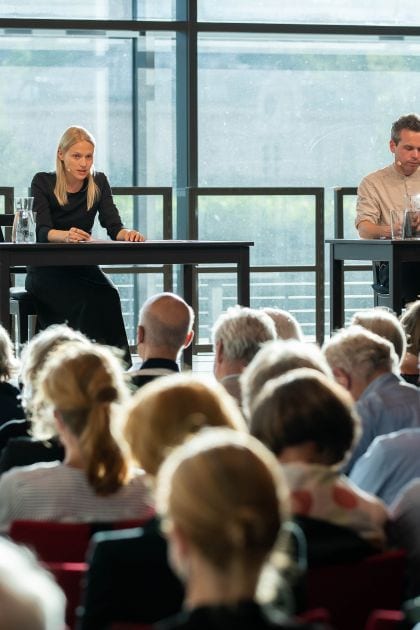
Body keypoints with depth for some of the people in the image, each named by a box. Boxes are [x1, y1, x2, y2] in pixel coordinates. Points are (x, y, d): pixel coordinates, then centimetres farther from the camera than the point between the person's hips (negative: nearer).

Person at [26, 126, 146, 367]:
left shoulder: (98, 183, 5)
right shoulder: (43, 183, -5)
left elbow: (114, 226, -6)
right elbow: (42, 232, -18)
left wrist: (128, 234, -31)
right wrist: (66, 235, -41)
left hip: (82, 267, 3)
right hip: (46, 272, -3)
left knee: (108, 295, -30)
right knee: (90, 301, -33)